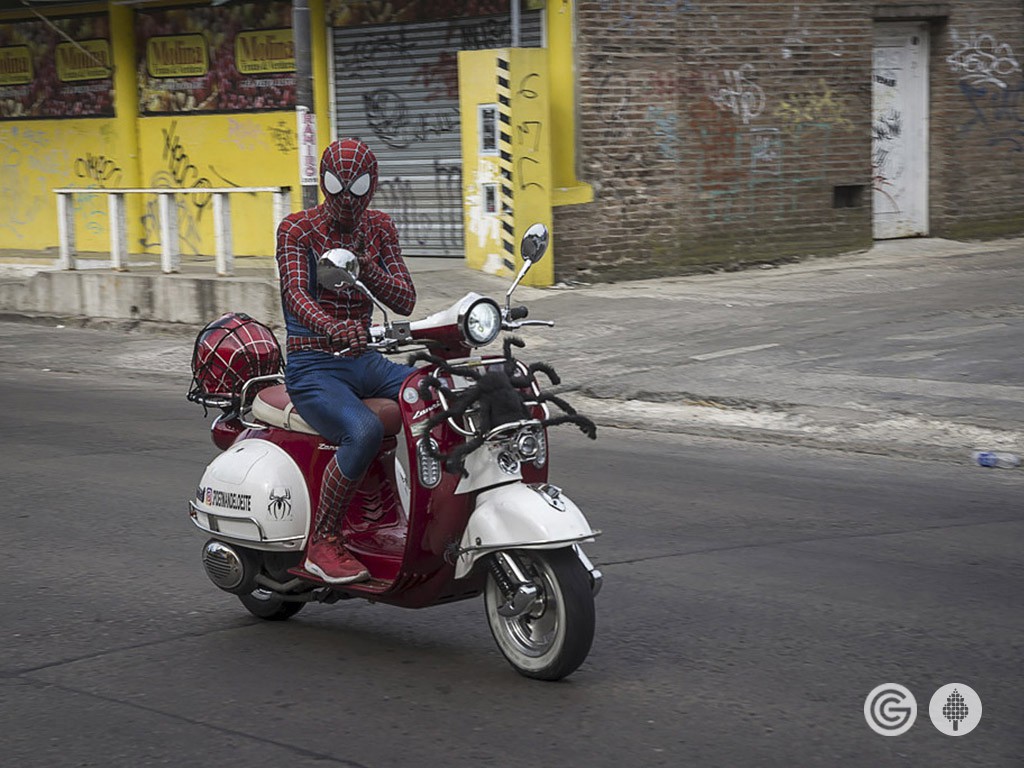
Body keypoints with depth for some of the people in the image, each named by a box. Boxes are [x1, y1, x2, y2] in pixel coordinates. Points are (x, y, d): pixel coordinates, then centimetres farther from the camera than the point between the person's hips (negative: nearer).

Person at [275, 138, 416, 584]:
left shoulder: (379, 228, 11)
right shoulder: (297, 228, -6)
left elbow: (406, 301, 4)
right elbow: (295, 295, -23)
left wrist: (364, 267, -16)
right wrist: (333, 328, -46)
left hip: (364, 362, 6)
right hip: (312, 367, -6)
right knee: (364, 431, -35)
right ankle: (322, 544, -25)